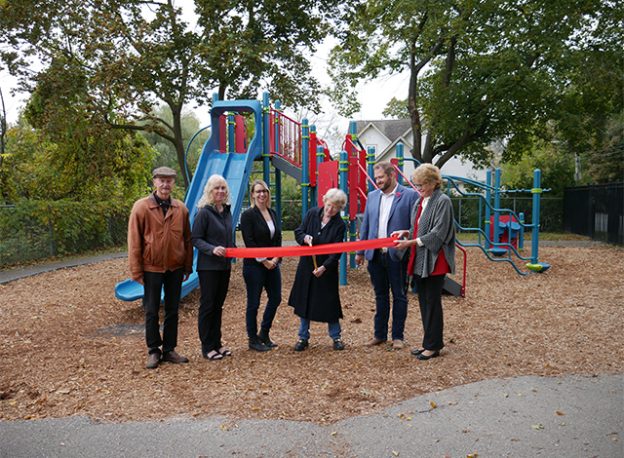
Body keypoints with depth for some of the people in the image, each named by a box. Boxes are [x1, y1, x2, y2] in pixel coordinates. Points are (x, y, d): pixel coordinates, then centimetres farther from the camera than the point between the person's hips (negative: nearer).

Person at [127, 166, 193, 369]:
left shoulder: (181, 208, 1)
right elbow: (134, 241, -7)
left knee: (172, 311, 11)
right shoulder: (141, 207, -8)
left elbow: (187, 239, 6)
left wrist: (188, 267, 5)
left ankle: (169, 350, 23)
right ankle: (153, 351, 21)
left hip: (175, 268, 3)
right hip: (152, 268, -3)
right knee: (152, 311, 7)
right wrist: (137, 271, -8)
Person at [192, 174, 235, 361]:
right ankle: (207, 347, 12)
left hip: (225, 265, 7)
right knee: (207, 305, 1)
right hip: (208, 266, -7)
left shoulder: (227, 211, 10)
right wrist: (212, 249, -25)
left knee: (218, 305, 14)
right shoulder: (204, 212, -11)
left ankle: (217, 343, 24)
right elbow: (195, 239, -13)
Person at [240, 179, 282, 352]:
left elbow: (278, 237, 11)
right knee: (254, 303, 3)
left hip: (272, 264, 7)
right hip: (254, 265, -7)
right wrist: (264, 261, -14)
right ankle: (253, 340, 18)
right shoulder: (248, 215, -10)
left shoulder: (273, 213, 11)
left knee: (275, 298, 11)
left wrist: (276, 258, -4)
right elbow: (249, 242, -15)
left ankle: (264, 334, 28)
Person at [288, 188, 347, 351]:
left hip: (327, 270, -3)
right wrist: (305, 237, -20)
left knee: (329, 302, 4)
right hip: (306, 267, 3)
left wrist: (324, 267, -26)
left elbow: (336, 252, -13)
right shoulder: (312, 214, -3)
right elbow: (298, 232, 3)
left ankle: (336, 337, 23)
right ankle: (303, 337, 22)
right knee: (304, 300, 9)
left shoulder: (340, 225, -10)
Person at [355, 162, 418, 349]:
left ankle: (398, 336, 19)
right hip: (375, 255, 5)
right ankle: (380, 334, 26)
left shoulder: (410, 195, -6)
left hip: (397, 255, -5)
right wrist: (360, 251, 11)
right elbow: (365, 225, 13)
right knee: (380, 295, 15)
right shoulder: (372, 196, 10)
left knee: (399, 296, 7)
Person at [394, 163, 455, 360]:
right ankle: (430, 342, 25)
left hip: (434, 260, -8)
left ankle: (433, 346, 11)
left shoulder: (442, 201, -10)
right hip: (419, 261, 8)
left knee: (432, 303, 0)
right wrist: (407, 232, 3)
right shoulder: (420, 202, 13)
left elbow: (438, 233, -16)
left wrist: (411, 242, -18)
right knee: (424, 302, 13)